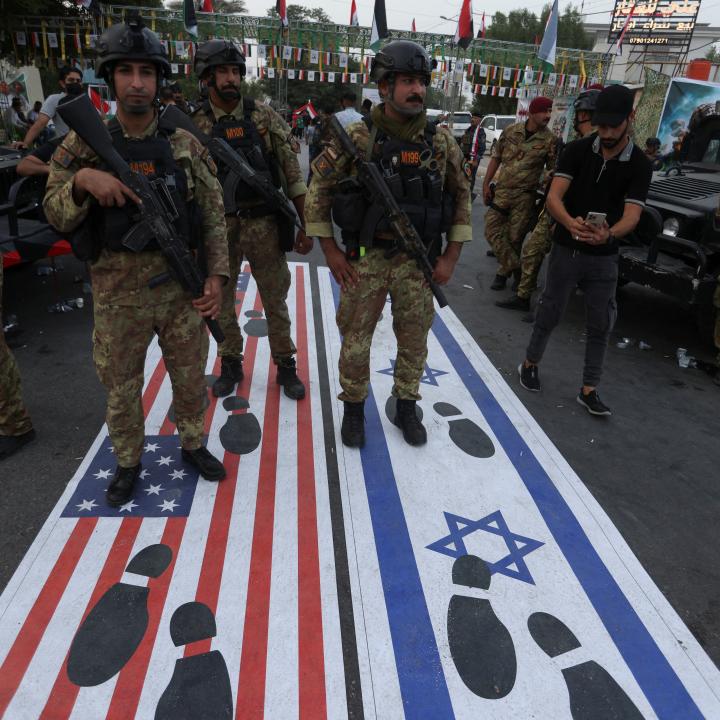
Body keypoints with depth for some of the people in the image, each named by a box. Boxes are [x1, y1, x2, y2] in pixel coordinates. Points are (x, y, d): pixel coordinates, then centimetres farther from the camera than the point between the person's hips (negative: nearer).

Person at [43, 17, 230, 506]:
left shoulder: (186, 146, 0)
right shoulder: (84, 145, 0)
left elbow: (214, 217, 2)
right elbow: (57, 217, -1)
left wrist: (216, 276, -7)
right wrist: (82, 179, -20)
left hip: (182, 288, 1)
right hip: (118, 295, 0)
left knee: (190, 378, 14)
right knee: (121, 387, 13)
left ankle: (194, 445, 39)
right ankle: (128, 462, 36)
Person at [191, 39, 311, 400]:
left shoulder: (264, 115, -1)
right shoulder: (194, 126, 0)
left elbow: (292, 172, -1)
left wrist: (305, 225, -4)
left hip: (264, 224, 0)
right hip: (218, 227, 1)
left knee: (276, 299, 9)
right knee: (221, 300, 11)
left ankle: (285, 365, 25)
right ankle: (230, 364, 31)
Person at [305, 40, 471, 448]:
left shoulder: (440, 141, -1)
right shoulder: (356, 138, -7)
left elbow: (461, 195, 7)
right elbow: (319, 188, -1)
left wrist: (450, 257, 1)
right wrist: (330, 249, -5)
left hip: (417, 260, 2)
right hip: (366, 257, -2)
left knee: (414, 339, 10)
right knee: (356, 337, 6)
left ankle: (406, 407, 32)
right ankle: (354, 408, 27)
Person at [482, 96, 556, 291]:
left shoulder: (550, 140, -3)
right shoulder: (511, 130, 3)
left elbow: (552, 171, -1)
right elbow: (496, 158, 9)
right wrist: (486, 184, 4)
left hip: (525, 196, -2)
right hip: (502, 190, 3)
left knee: (514, 238, 0)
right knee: (492, 230, -5)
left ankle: (504, 273, 19)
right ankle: (517, 270, 1)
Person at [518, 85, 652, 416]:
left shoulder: (640, 165, -5)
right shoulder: (577, 150, -6)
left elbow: (631, 215, -16)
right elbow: (553, 197, -17)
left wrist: (609, 233, -40)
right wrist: (571, 223, -39)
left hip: (604, 257, 2)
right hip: (566, 249, -1)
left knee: (600, 324, 5)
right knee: (550, 313, 8)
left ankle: (589, 390, 16)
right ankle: (530, 364, 30)